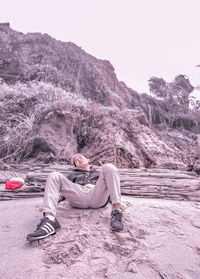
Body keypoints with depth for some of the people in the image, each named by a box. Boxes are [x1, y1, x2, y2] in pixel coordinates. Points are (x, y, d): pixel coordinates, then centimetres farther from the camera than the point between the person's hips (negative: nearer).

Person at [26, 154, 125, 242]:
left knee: (108, 167, -21)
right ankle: (49, 218, -38)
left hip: (98, 198, -1)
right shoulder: (73, 174, 38)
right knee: (54, 176, -16)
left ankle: (116, 213, -33)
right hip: (78, 197, 1)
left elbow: (107, 187, 25)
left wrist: (116, 202, 5)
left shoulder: (99, 173, 37)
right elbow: (64, 189, 27)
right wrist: (49, 203, 9)